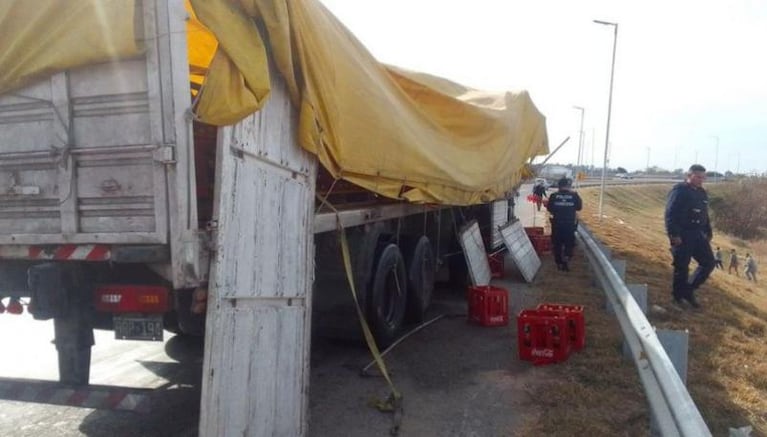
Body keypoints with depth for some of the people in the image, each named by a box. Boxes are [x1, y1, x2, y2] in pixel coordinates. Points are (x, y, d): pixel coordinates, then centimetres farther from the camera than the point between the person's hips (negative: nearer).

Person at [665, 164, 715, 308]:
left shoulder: (702, 193, 15)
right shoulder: (679, 190, -11)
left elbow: (705, 215, 22)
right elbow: (670, 214, -17)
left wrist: (708, 232, 17)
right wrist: (674, 234, -22)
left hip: (697, 235, 8)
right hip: (682, 236, -8)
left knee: (709, 262, 5)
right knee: (681, 267, -1)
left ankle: (688, 291, 15)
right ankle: (679, 297, 12)